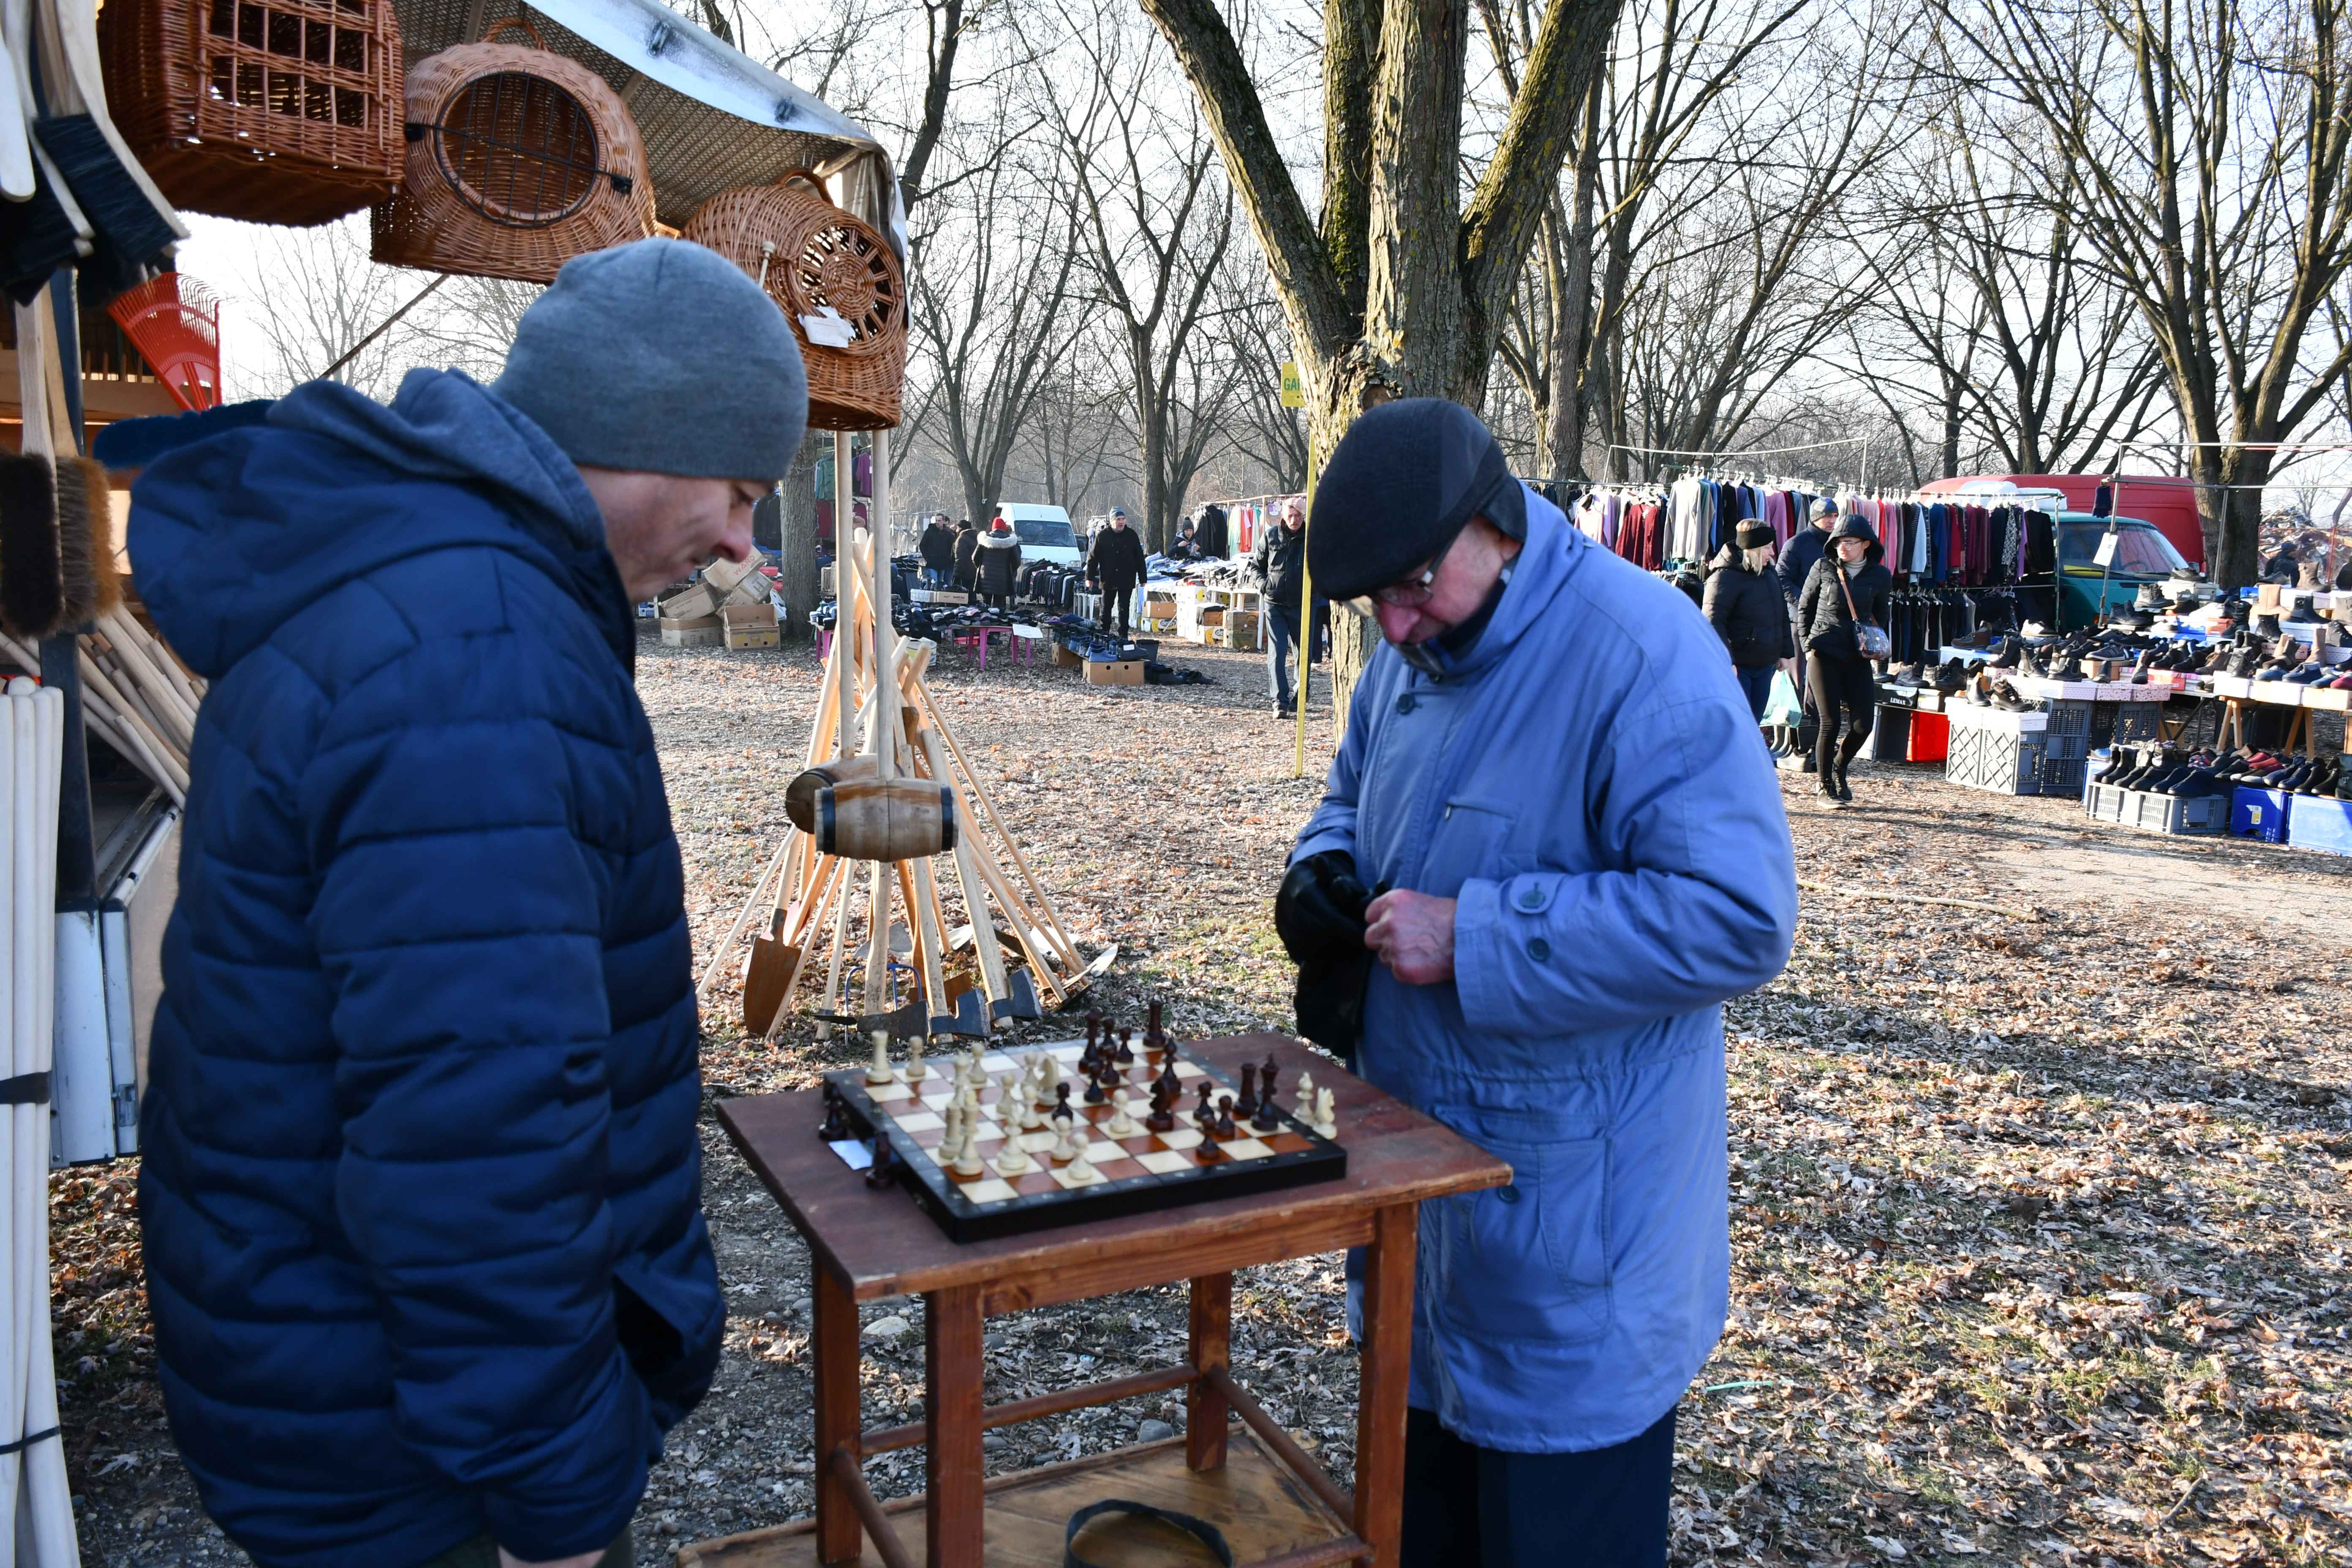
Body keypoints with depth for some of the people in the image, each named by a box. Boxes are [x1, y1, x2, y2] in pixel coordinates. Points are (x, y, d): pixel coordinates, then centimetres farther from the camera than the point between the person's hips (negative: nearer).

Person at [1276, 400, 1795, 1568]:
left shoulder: (1643, 659, -24)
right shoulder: (1412, 654, 4)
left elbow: (1737, 918, -29)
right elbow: (1354, 794, 21)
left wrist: (1471, 939, -28)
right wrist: (1323, 869, -3)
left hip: (1571, 1213, -8)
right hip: (1421, 1159, 8)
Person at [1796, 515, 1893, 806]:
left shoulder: (1880, 576, 5)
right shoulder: (1823, 568, 1)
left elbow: (1880, 617, 16)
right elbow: (1804, 608, 8)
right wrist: (1807, 644, 2)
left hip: (1857, 657, 3)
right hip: (1823, 653, -2)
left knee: (1863, 724, -1)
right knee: (1830, 722, -4)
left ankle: (1839, 770, 25)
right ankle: (1824, 784, 11)